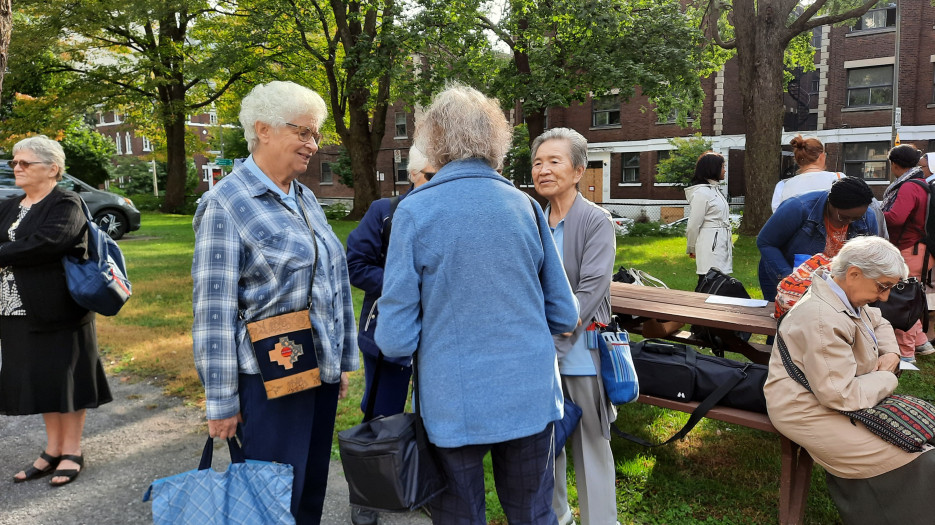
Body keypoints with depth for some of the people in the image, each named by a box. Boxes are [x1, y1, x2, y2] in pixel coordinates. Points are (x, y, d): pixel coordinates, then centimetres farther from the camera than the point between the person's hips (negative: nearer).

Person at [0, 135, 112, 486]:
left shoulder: (66, 205, -9)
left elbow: (47, 243, -24)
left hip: (59, 311, -7)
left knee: (65, 377, 3)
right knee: (39, 379, 14)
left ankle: (72, 451, 17)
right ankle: (53, 449, 27)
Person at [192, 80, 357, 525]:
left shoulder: (305, 198, 11)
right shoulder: (226, 203, -10)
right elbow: (214, 309, -13)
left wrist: (343, 361, 16)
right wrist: (222, 402, -12)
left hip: (321, 372, 7)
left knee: (312, 489, 17)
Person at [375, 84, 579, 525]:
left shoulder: (414, 211, -11)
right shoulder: (525, 206, -1)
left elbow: (396, 339, -13)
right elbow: (564, 315, 3)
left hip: (454, 406, -3)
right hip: (531, 400, 3)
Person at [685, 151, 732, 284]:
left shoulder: (714, 189, 17)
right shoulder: (701, 192, -13)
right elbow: (693, 225, -10)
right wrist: (692, 249, 0)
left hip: (720, 247, 9)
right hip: (709, 250, -9)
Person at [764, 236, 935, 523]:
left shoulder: (846, 298, 3)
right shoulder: (824, 321, -30)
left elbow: (879, 322, 26)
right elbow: (841, 395, -30)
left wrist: (891, 352, 5)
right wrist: (887, 379, -13)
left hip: (834, 395, 11)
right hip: (809, 410, -11)